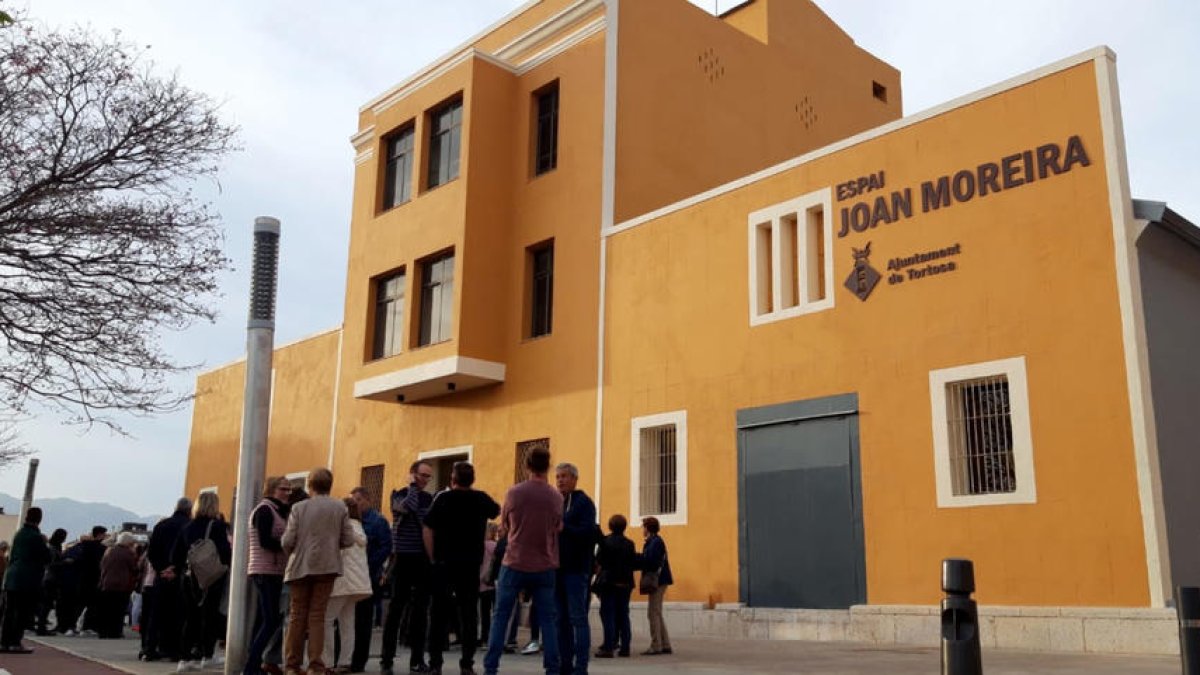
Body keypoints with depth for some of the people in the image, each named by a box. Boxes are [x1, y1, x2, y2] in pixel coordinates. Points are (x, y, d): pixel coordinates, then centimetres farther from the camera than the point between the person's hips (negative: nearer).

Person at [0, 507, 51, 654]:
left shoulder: (18, 534, 12)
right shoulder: (36, 537, -12)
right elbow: (47, 558, -8)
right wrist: (45, 544, 6)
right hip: (28, 580, -7)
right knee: (23, 613, -2)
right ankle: (15, 643, -4)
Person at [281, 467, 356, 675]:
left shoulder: (299, 507, -4)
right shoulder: (339, 507, -1)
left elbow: (287, 541, -7)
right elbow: (348, 540, -3)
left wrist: (292, 554, 14)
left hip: (300, 567, 0)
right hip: (326, 567, 0)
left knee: (297, 616, 10)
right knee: (317, 616, 6)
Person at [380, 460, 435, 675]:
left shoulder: (430, 499, 11)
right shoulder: (399, 494, 1)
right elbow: (408, 507, -22)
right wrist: (413, 486, -7)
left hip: (424, 560, 3)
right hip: (403, 558, -3)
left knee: (420, 610, 5)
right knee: (396, 608, -1)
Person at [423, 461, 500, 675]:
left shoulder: (443, 498, -3)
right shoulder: (481, 499, 3)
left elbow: (428, 529, -6)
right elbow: (496, 511, 24)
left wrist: (433, 558, 2)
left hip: (444, 563, -1)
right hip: (471, 565, 1)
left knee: (440, 614, 5)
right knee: (469, 614, 5)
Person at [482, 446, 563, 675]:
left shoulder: (513, 492, -7)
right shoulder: (556, 497, -4)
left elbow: (505, 528, 5)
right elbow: (557, 529, 7)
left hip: (514, 564, -1)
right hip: (544, 566, 1)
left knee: (500, 617, 8)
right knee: (548, 619, 8)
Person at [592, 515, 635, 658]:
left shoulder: (606, 541, -8)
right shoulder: (629, 543, 1)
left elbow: (598, 561, -8)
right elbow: (634, 563, 2)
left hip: (608, 582, -4)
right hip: (625, 583, 4)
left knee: (608, 615, 0)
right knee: (623, 615, 10)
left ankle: (608, 647, -3)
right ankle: (624, 647, 11)